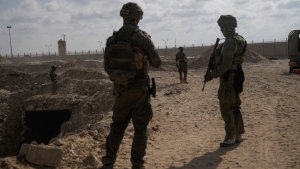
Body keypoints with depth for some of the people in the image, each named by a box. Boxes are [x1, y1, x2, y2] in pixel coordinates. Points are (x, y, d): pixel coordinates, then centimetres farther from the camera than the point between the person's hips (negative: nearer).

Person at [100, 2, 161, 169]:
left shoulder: (112, 39, 1)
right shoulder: (143, 37, -11)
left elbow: (107, 67, 7)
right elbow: (157, 63, -6)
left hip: (120, 90, 4)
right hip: (140, 90, -4)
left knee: (117, 127, 16)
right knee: (140, 129, 8)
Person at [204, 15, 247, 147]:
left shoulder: (230, 42, -19)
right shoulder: (239, 40, 12)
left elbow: (226, 64, -26)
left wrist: (212, 75, -18)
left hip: (228, 79, -10)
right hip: (235, 78, 10)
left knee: (226, 109, -3)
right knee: (235, 107, 15)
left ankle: (230, 137, 4)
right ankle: (238, 134, 23)